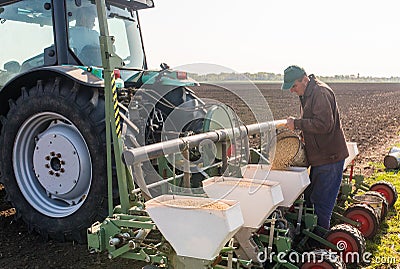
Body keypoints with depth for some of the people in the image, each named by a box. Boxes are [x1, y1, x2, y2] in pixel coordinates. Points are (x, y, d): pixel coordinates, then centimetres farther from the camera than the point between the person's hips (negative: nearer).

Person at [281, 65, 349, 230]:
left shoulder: (321, 93, -18)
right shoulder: (307, 94, 14)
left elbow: (324, 124, -27)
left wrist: (297, 124, -20)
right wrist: (303, 132, 7)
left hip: (329, 157, -10)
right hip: (320, 156, 10)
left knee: (321, 201, -2)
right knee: (310, 196, 17)